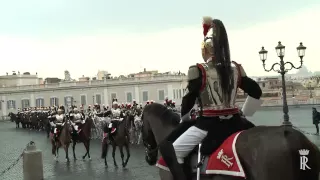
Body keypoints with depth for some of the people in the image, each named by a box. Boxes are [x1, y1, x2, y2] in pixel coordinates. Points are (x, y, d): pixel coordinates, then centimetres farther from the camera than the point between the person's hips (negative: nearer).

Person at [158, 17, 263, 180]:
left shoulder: (198, 71, -9)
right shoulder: (236, 69, 6)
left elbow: (188, 101, -1)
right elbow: (256, 93, 11)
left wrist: (183, 117, 17)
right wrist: (245, 113, 22)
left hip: (208, 124, -5)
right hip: (234, 123, 6)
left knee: (170, 151, 5)